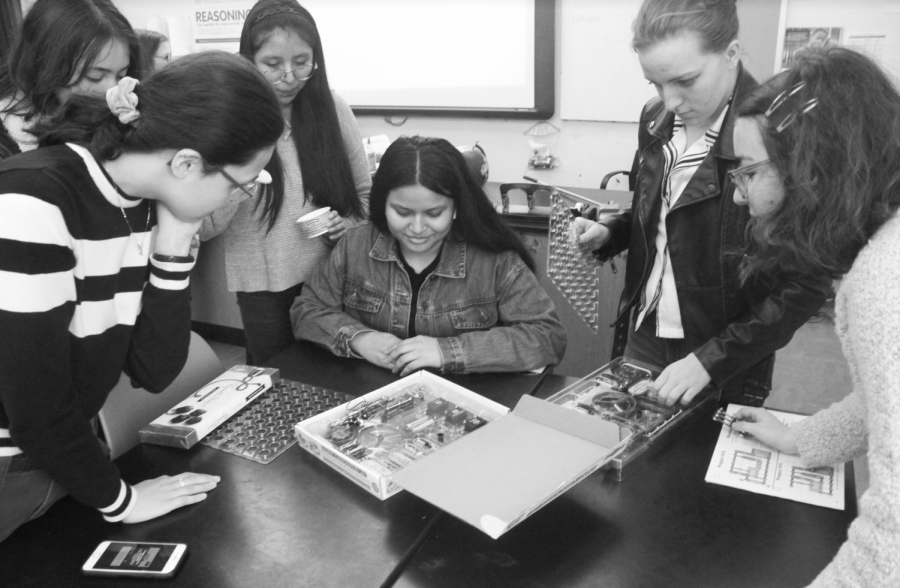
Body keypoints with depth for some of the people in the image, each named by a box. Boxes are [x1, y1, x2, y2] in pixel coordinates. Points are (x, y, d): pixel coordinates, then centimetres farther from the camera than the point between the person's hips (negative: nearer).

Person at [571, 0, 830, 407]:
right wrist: (609, 233, -4)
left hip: (727, 362, -5)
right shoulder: (656, 120, -1)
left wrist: (711, 359, -23)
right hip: (643, 336, 5)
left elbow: (808, 284, -18)